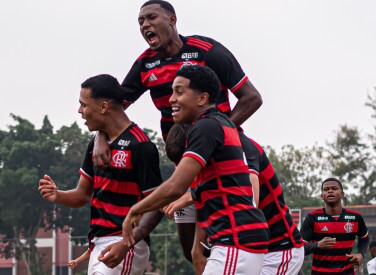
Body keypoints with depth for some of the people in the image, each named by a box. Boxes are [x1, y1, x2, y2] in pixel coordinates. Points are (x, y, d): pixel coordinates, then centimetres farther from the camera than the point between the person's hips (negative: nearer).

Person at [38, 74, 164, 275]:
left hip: (125, 247, -9)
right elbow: (82, 195, 19)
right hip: (99, 244, 9)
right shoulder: (96, 144, 12)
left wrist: (126, 243, -25)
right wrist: (57, 196, -3)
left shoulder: (140, 146, -14)